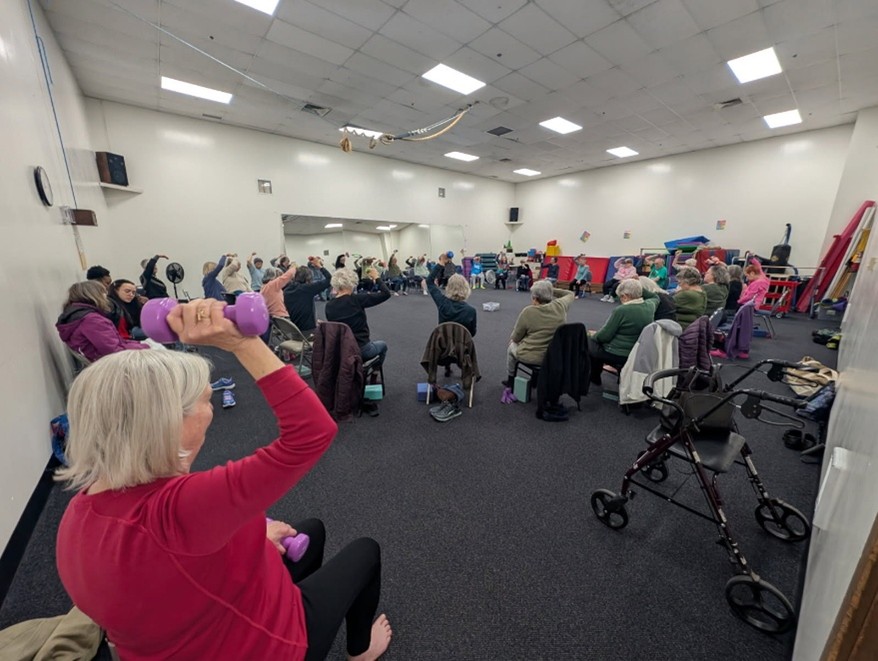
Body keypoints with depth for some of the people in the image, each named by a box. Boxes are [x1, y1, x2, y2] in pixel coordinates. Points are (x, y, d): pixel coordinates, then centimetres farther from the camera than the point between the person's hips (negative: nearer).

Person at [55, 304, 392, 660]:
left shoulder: (80, 516, -14)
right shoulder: (177, 508, -44)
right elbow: (313, 431, -46)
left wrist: (254, 537, 0)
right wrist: (241, 343, -45)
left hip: (210, 626, 7)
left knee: (313, 529, 24)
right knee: (364, 550, 17)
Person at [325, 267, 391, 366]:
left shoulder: (329, 305, -7)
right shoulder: (356, 300, -22)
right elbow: (386, 293, -18)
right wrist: (376, 278, -4)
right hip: (360, 349, -5)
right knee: (383, 345, 29)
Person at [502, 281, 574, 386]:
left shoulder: (528, 312, -19)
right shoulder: (560, 306, -9)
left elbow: (515, 338, -7)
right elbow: (570, 294, 16)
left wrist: (512, 338, 15)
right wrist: (551, 290, 12)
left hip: (531, 356, -4)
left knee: (512, 345, 27)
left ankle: (511, 379, 42)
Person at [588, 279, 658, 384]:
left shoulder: (621, 311, -24)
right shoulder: (650, 306, -3)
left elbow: (604, 336, -18)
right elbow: (656, 298, 24)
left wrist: (593, 335, 2)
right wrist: (638, 286, 23)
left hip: (617, 355, -8)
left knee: (588, 341, 15)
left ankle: (594, 378, 23)